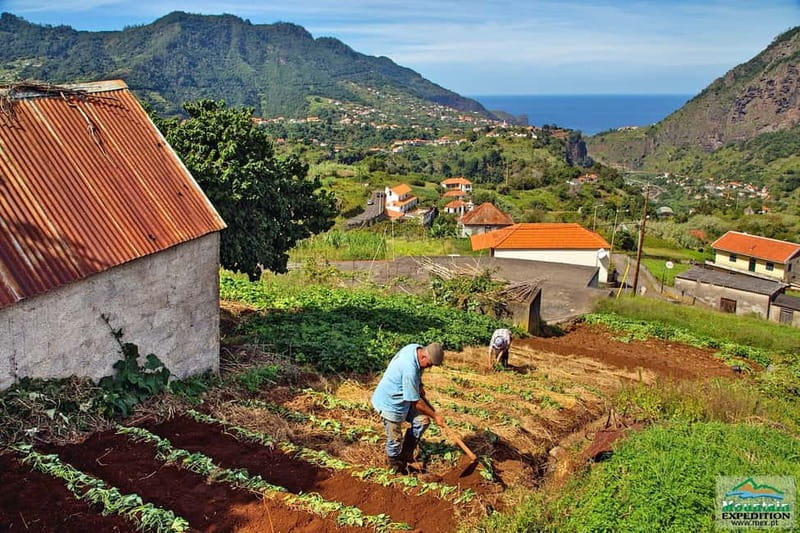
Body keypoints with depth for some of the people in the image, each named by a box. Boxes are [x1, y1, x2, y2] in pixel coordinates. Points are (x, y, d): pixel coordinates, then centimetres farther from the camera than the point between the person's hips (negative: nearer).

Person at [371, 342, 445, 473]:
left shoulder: (416, 348, -12)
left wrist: (420, 386, 6)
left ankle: (406, 455, 16)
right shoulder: (409, 370, -37)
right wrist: (435, 416, -15)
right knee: (395, 439, 1)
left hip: (403, 398, 9)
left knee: (422, 421, 1)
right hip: (390, 403, -9)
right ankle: (396, 466, 26)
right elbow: (416, 402, -26)